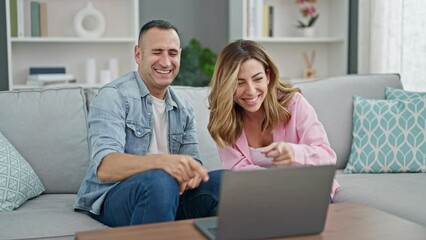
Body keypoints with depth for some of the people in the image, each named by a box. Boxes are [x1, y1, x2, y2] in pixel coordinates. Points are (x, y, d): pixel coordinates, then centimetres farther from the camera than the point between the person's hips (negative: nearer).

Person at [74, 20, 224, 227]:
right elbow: (104, 168, -23)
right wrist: (161, 161, -41)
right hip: (112, 197, -5)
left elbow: (192, 161, 5)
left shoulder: (183, 109, 13)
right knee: (159, 180, -37)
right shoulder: (113, 96, -9)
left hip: (167, 196, 6)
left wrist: (191, 172, -22)